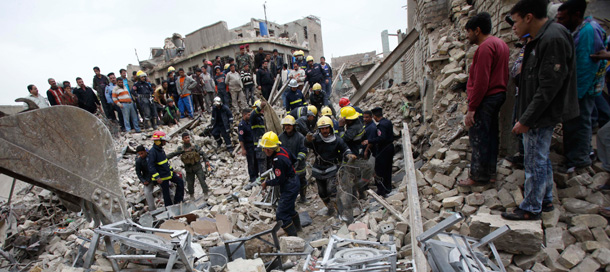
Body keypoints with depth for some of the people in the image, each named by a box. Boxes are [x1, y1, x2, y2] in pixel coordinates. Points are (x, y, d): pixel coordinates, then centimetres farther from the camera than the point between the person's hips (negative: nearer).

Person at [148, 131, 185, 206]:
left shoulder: (160, 149, 8)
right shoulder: (152, 152, -21)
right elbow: (151, 166, -25)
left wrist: (171, 169, 23)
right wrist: (157, 177, -29)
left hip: (169, 173, 9)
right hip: (162, 177, -9)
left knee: (180, 182, 7)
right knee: (166, 193, 3)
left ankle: (177, 201, 15)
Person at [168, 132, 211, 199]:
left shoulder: (195, 146, -6)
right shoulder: (180, 149, -6)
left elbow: (202, 153, -3)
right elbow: (173, 154, -10)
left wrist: (206, 161, -12)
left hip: (198, 167, -1)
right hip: (189, 169, 1)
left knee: (202, 180, -6)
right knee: (190, 183, 11)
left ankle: (205, 193, 6)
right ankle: (191, 195, 32)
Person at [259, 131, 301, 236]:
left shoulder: (278, 160, -30)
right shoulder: (282, 150, -3)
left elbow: (280, 180, -23)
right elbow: (293, 159, 13)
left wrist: (267, 183, -10)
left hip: (289, 187, -10)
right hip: (293, 181, 10)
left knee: (281, 214, -5)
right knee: (289, 208, 28)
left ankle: (293, 236, 7)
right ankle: (297, 228, 50)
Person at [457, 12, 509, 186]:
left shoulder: (485, 47, -16)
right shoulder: (501, 44, 17)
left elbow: (481, 82, -22)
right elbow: (504, 75, 20)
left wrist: (471, 108, -20)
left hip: (485, 99, -10)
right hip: (498, 95, 10)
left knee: (478, 138, -3)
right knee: (490, 136, 14)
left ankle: (478, 176, 4)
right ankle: (490, 173, 22)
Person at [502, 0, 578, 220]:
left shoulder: (553, 39, -20)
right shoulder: (540, 39, 11)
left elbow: (549, 86, -24)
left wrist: (526, 119, -22)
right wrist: (525, 117, 16)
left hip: (542, 115, -10)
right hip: (538, 115, 10)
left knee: (535, 162, 1)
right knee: (540, 159, 20)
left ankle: (531, 208, 14)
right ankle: (545, 200, 34)